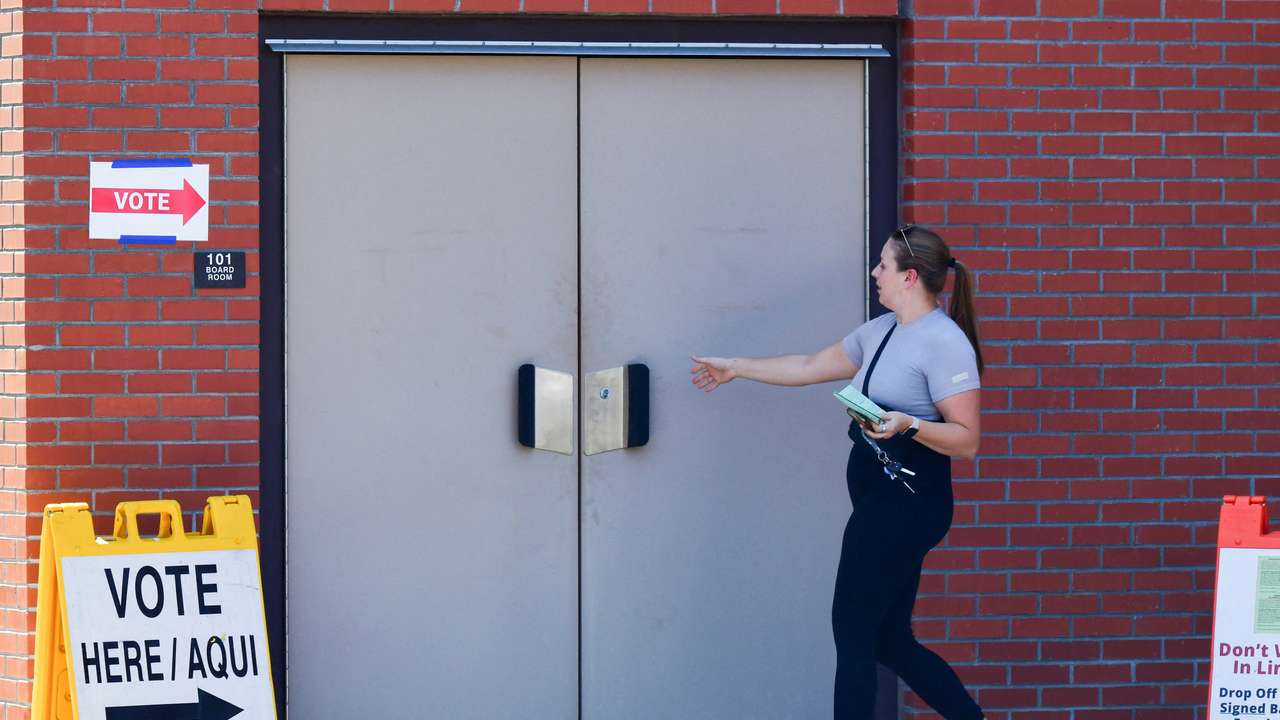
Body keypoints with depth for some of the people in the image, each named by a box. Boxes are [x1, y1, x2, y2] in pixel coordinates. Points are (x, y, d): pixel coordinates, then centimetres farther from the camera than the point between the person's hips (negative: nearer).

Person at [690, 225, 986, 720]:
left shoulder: (944, 342, -14)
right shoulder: (881, 331, 13)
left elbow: (966, 441, -17)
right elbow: (811, 367, 24)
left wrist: (909, 425, -31)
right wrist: (736, 368, 29)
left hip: (908, 501, -9)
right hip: (876, 495, 9)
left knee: (853, 632, -3)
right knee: (890, 641, 10)